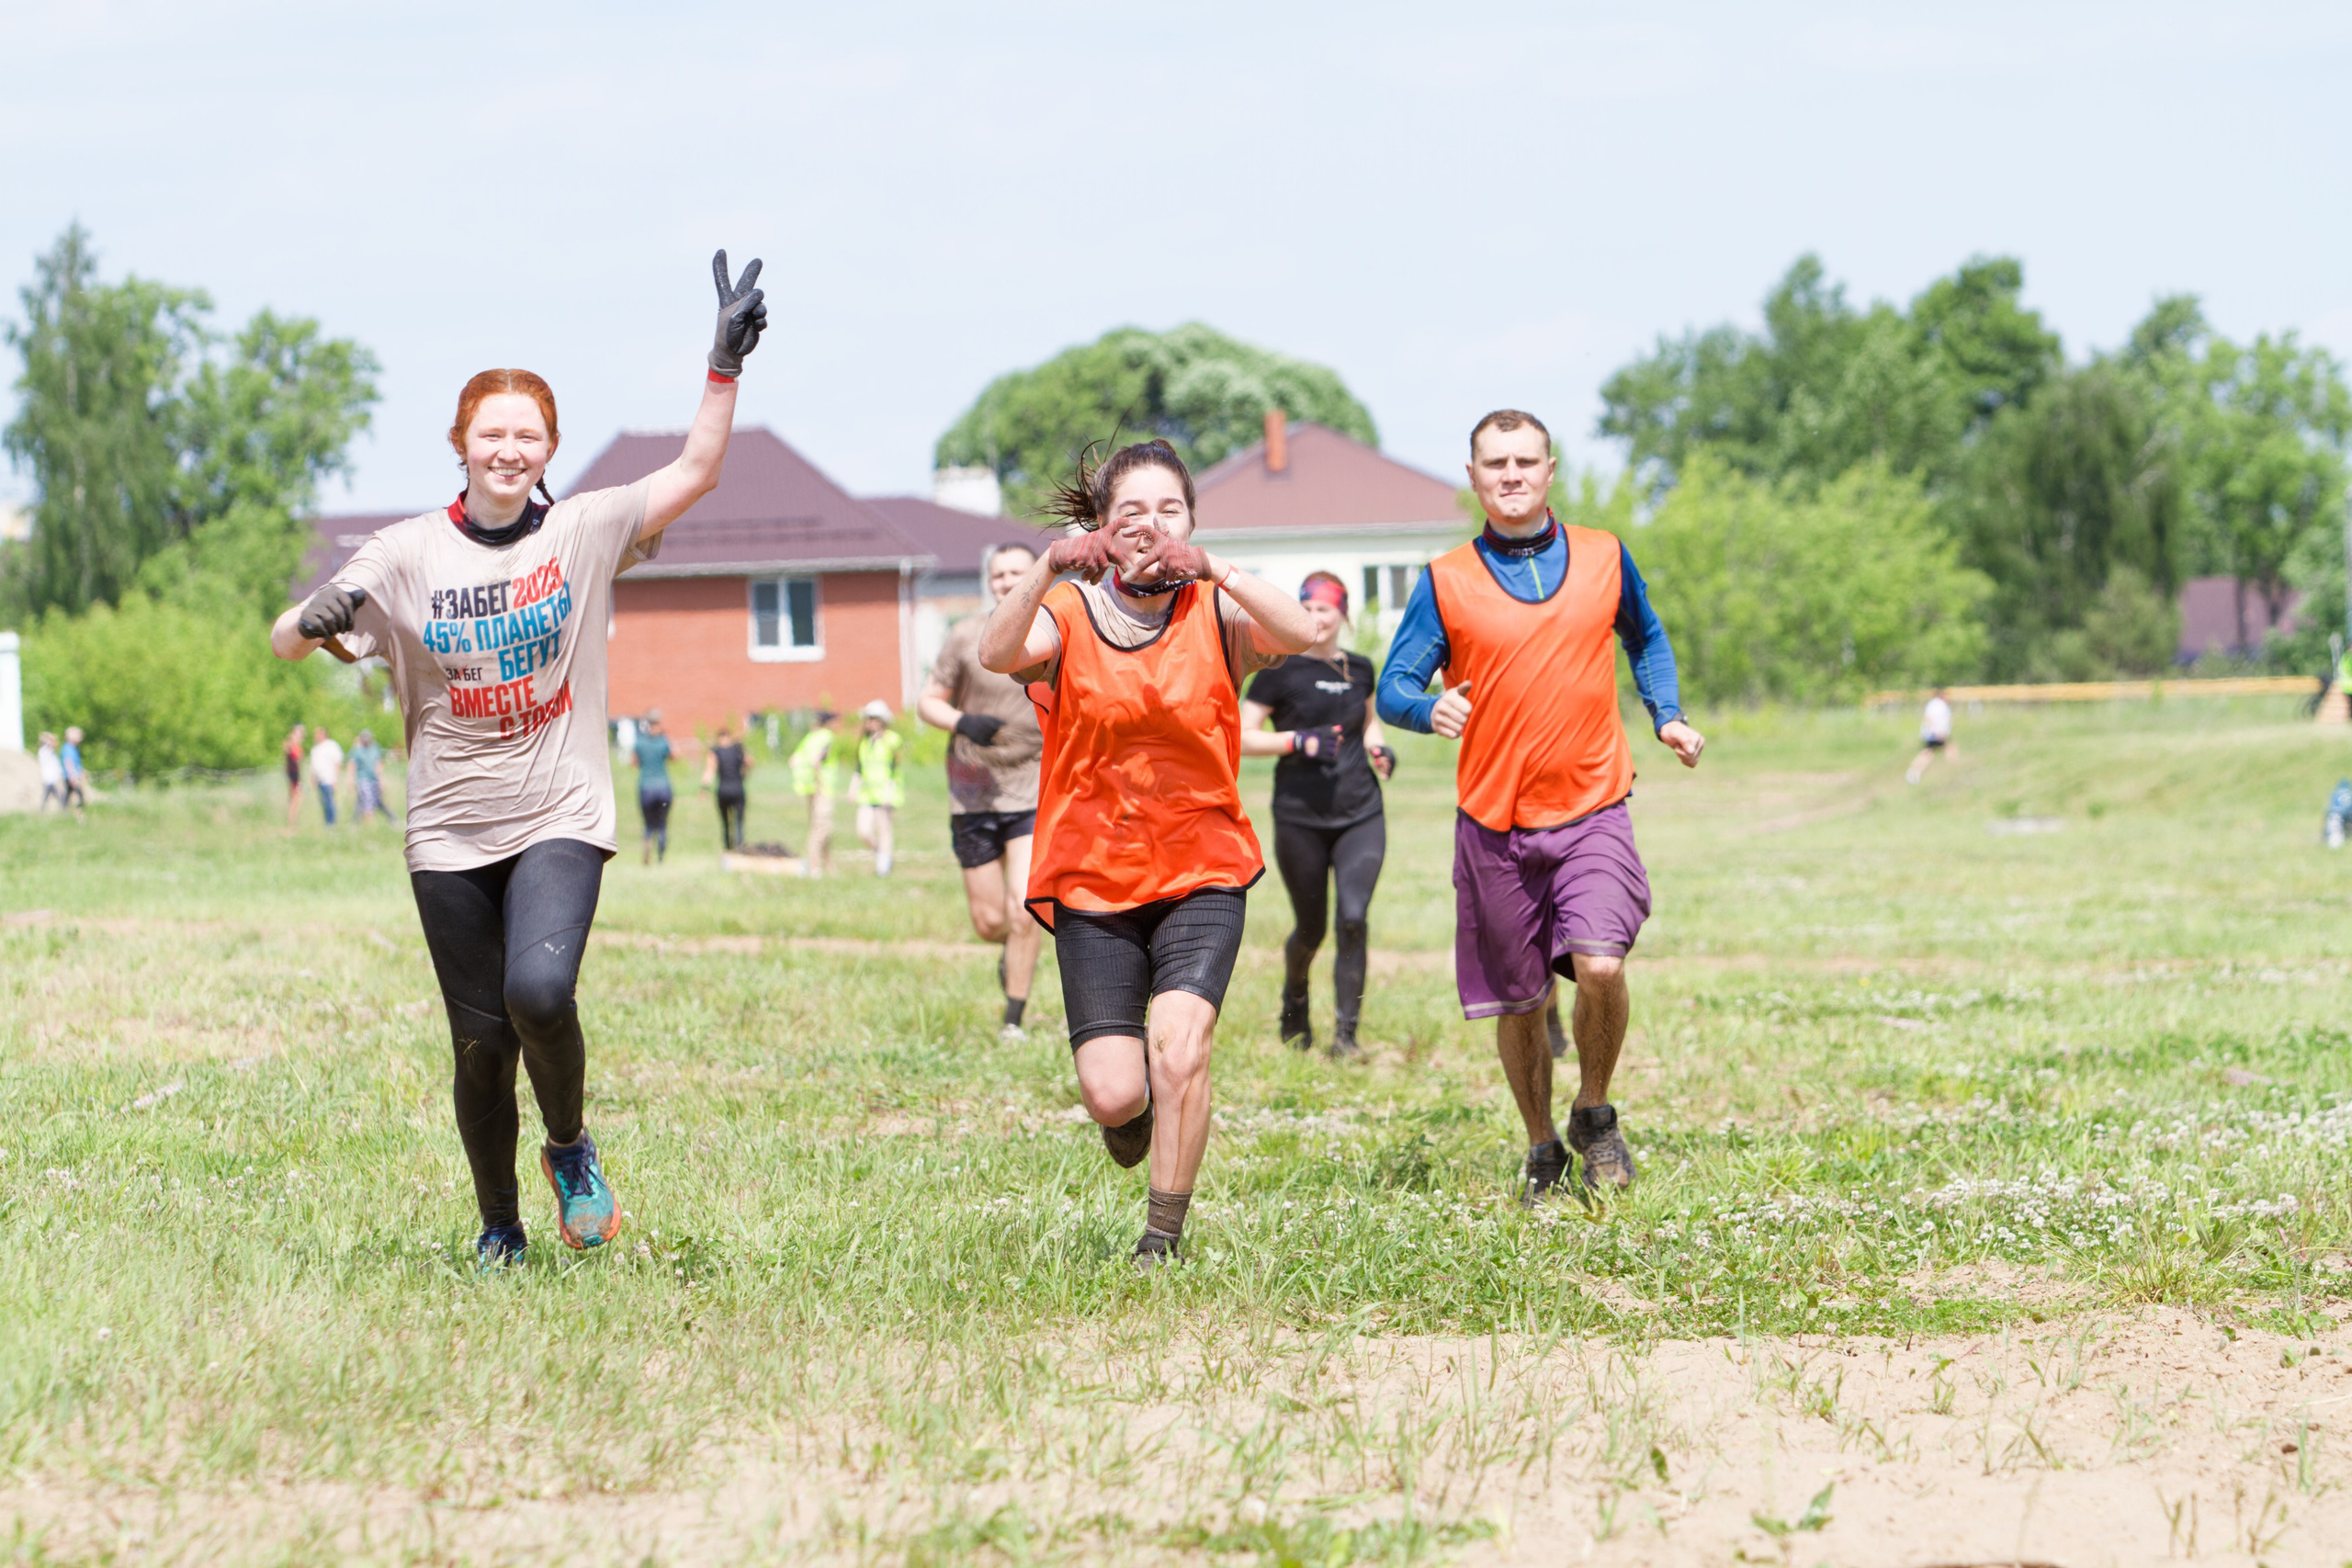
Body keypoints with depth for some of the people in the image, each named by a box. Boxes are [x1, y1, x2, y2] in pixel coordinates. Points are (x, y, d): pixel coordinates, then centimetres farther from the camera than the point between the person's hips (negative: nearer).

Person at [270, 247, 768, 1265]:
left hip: (559, 817, -1)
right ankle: (498, 1228, 24)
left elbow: (697, 469, -3)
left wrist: (725, 361, -14)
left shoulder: (586, 531, 0)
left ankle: (570, 1149, 4)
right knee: (481, 1039, 2)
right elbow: (281, 644, -1)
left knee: (539, 989, -26)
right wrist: (320, 619, -23)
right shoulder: (408, 554, 0)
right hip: (451, 830, 1)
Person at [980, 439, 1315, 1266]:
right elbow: (997, 654, -25)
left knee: (1178, 1047, -21)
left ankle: (1164, 1236, -3)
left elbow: (1300, 633, -23)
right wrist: (1047, 571, -42)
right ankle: (1134, 1107, 32)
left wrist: (1213, 569, -37)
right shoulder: (1066, 619, -3)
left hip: (1203, 872, 0)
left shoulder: (1214, 616, -2)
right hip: (1092, 880, 0)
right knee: (1112, 1095, -7)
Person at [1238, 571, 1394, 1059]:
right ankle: (1294, 1007, 37)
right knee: (1310, 929, 6)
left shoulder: (1359, 669, 9)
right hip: (1300, 818, -2)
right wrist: (1299, 741, -17)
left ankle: (1346, 1032, -8)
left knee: (1354, 918, -14)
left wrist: (1379, 748, 8)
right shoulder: (1281, 670, -3)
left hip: (1361, 816, 2)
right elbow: (1243, 738, -5)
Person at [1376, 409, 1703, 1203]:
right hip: (1494, 823, 0)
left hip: (1592, 810, 0)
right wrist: (1430, 709, -24)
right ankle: (1543, 1150, 29)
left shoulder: (1603, 558, 6)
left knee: (1600, 967, -21)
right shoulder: (1445, 582, 0)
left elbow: (1647, 640, 24)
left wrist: (1667, 717, 9)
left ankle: (1595, 1115, 5)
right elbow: (1393, 688, -1)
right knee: (1518, 1005, 7)